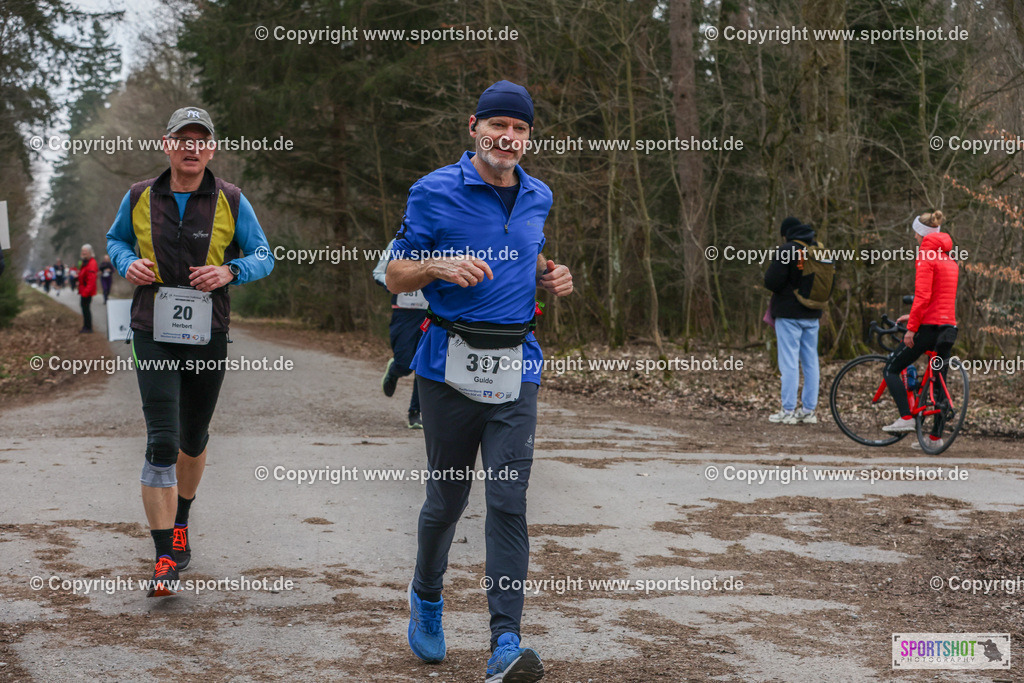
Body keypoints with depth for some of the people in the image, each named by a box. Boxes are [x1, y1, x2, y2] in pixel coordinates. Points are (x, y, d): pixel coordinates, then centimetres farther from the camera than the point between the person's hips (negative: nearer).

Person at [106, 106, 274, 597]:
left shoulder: (231, 202, 0)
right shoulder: (139, 198, 3)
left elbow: (264, 256, 6)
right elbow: (115, 239, 20)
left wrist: (230, 271, -14)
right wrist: (128, 263, -3)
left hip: (207, 335, 1)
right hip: (153, 335, -1)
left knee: (194, 437, 16)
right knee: (162, 441, -13)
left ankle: (181, 520, 43)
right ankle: (166, 558, -11)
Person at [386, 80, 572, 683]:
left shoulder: (538, 197, 12)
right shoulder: (435, 192, -2)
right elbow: (396, 276, 1)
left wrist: (552, 278, 7)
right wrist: (439, 266, -19)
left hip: (517, 367, 3)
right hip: (452, 362, -3)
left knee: (509, 500, -7)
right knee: (447, 497, 7)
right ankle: (427, 598, 35)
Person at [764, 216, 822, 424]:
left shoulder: (786, 251, -14)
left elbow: (772, 282, -18)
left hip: (789, 315, -7)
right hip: (812, 315, 7)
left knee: (789, 362, -5)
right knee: (810, 362, 10)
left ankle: (788, 411, -5)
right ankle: (808, 410, 13)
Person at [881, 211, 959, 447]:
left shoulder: (925, 257, -10)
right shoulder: (950, 259, 17)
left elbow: (922, 295, -19)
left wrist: (911, 327, -18)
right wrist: (914, 316, 26)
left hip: (930, 326, -8)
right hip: (949, 327, 8)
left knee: (891, 370, 2)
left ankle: (906, 418, -11)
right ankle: (936, 436, 11)